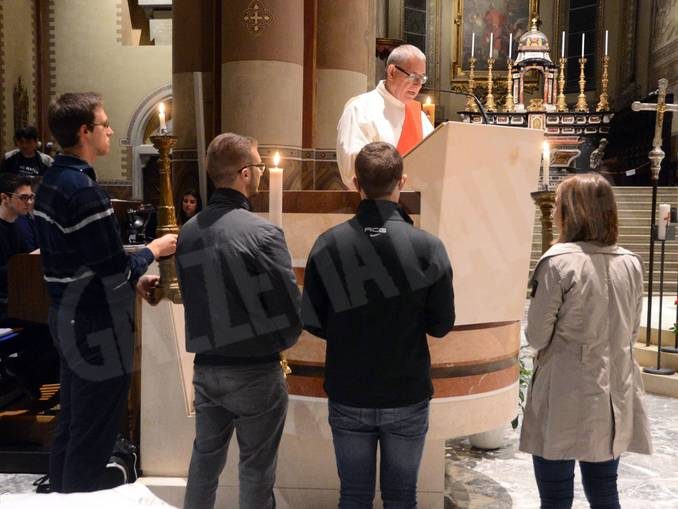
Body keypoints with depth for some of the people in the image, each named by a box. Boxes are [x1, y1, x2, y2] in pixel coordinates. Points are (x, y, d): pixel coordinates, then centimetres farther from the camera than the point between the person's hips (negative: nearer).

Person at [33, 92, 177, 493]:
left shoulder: (54, 180, 9)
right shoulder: (83, 190, -22)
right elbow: (115, 271, -23)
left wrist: (133, 281, 11)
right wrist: (153, 251, -5)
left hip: (70, 318, 10)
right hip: (97, 326, -10)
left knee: (72, 424, 22)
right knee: (93, 434, 4)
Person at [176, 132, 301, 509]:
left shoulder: (188, 232, 1)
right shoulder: (262, 232, -19)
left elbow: (192, 297, 7)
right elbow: (289, 310, -17)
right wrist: (279, 343, 4)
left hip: (205, 366, 6)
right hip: (254, 371, -6)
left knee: (205, 454, 22)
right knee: (256, 467, 11)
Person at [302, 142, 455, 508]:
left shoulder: (327, 244, -12)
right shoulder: (428, 247, -15)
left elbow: (312, 322, -6)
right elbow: (441, 325, -8)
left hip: (348, 398, 1)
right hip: (407, 398, -1)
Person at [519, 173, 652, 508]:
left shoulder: (559, 261, -16)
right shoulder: (631, 264, 2)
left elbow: (536, 336, -11)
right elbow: (631, 333, 11)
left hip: (565, 401, -6)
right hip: (615, 398, 6)